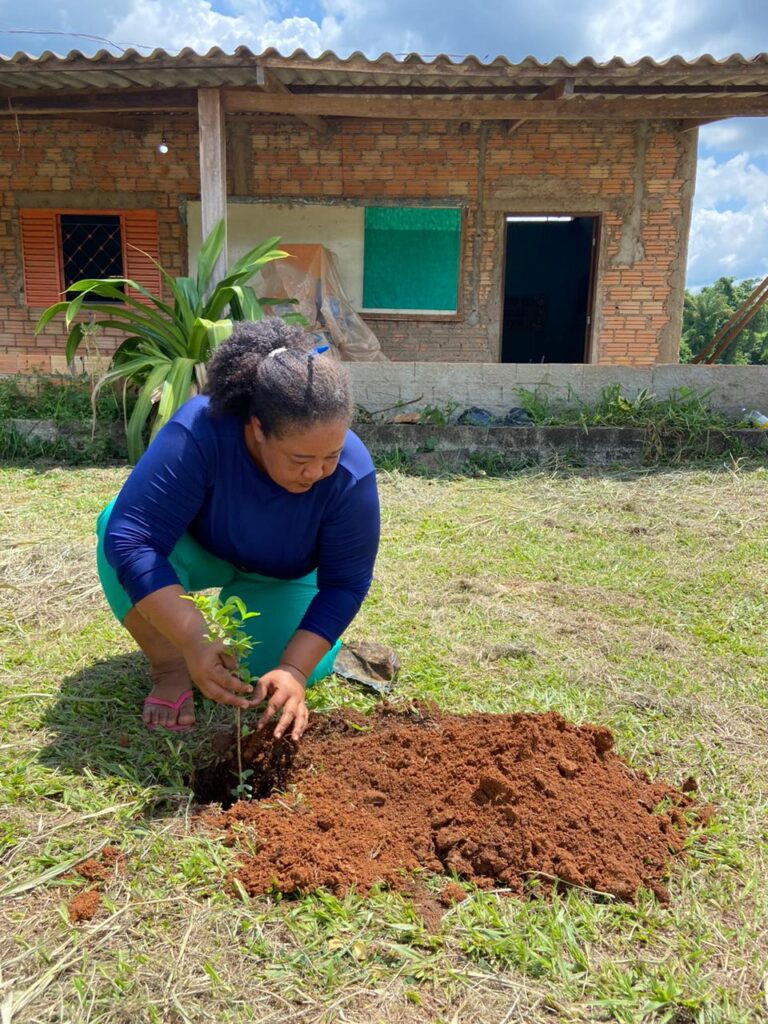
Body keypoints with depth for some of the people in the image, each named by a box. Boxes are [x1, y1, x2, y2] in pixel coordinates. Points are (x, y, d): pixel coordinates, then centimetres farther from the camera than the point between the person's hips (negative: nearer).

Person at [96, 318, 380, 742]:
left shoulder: (352, 473, -33)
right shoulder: (199, 430, -39)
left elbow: (345, 584, -24)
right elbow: (131, 537, -42)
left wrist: (295, 668, -34)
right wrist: (194, 642, -49)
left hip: (280, 577, 2)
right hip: (198, 550, -1)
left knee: (269, 674, -18)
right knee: (117, 520, -33)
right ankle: (169, 667, -11)